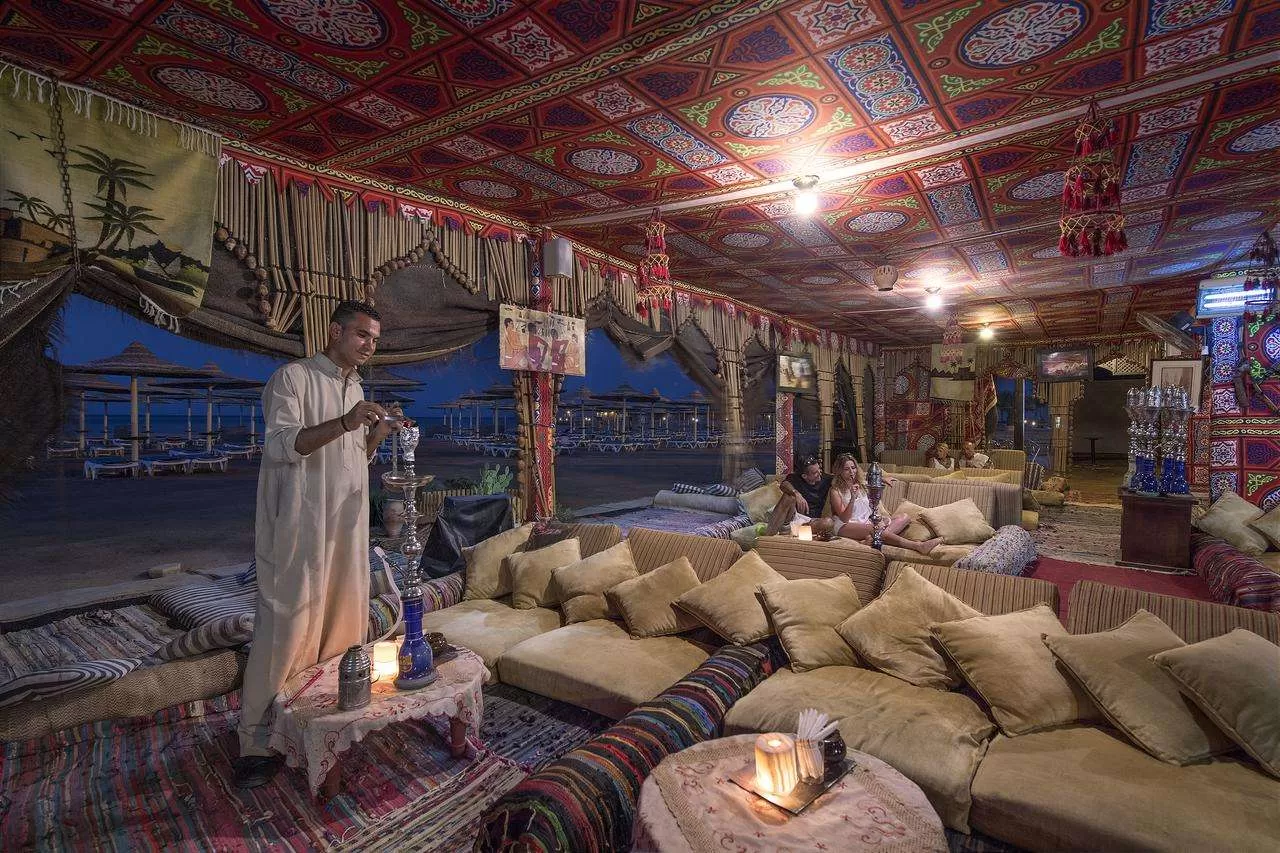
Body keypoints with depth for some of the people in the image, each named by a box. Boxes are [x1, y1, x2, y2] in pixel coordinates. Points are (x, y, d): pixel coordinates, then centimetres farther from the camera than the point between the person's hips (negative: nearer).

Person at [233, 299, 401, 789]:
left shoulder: (355, 388, 16)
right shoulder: (293, 378, -7)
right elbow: (280, 446, -19)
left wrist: (376, 435, 0)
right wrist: (343, 424, -31)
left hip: (347, 527, 7)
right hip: (300, 528, -7)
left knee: (345, 621, 12)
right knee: (287, 627, -2)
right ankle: (256, 742, 11)